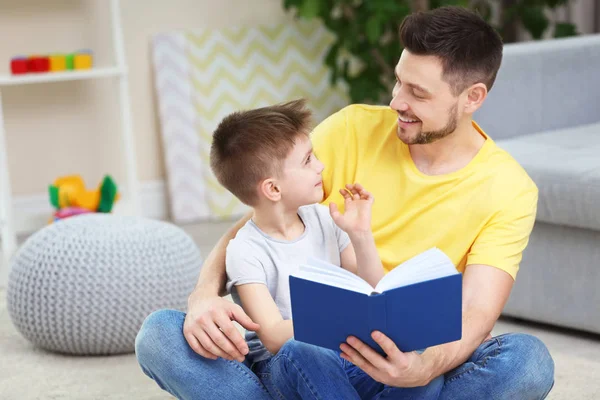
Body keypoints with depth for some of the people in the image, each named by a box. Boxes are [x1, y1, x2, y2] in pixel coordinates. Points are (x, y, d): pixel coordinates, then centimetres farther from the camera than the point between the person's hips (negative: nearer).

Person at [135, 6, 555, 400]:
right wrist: (205, 294, -24)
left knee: (529, 360, -32)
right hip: (306, 354, 1)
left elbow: (475, 315, -16)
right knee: (159, 336, -23)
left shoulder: (508, 190, -6)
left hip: (405, 362, -1)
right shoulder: (354, 129, -2)